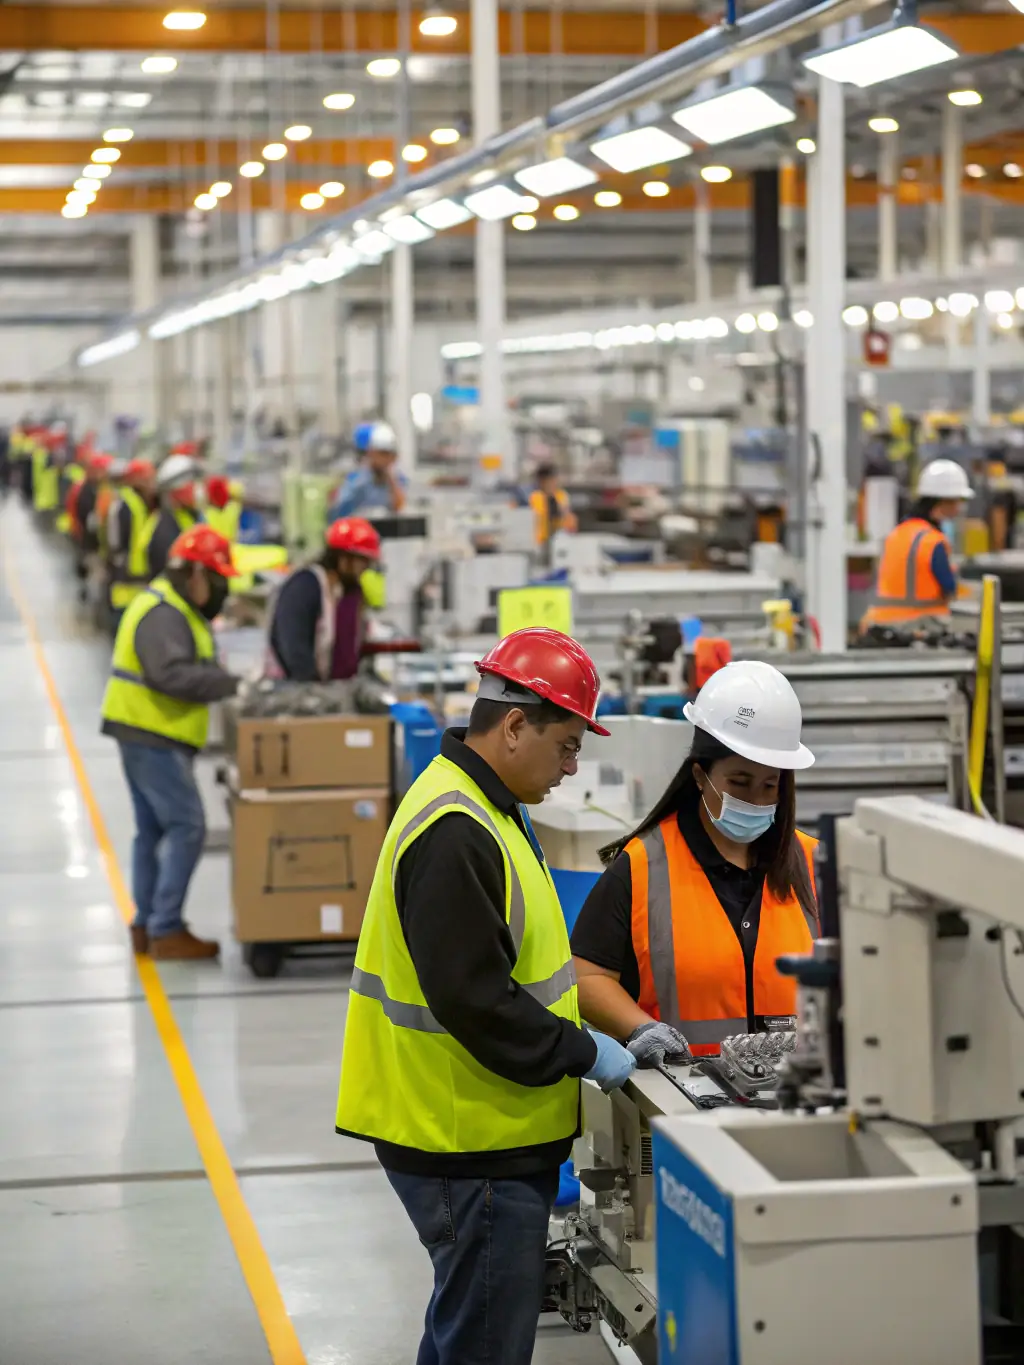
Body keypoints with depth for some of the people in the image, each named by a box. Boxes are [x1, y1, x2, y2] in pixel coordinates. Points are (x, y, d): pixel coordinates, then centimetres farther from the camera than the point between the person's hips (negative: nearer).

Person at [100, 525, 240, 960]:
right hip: (153, 736, -11)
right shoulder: (163, 615, -19)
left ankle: (146, 925, 21)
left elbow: (188, 667, 16)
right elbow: (173, 674, -31)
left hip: (146, 736, 11)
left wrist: (227, 682, -1)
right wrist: (232, 684, -29)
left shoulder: (173, 607, 15)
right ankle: (166, 930, -9)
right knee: (186, 827, -10)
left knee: (153, 829, 15)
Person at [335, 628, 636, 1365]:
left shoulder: (477, 808, 12)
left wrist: (577, 1036, 12)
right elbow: (471, 1000, -25)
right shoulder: (454, 836, -22)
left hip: (489, 1132, 11)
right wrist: (581, 1054, -15)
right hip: (473, 1142, -11)